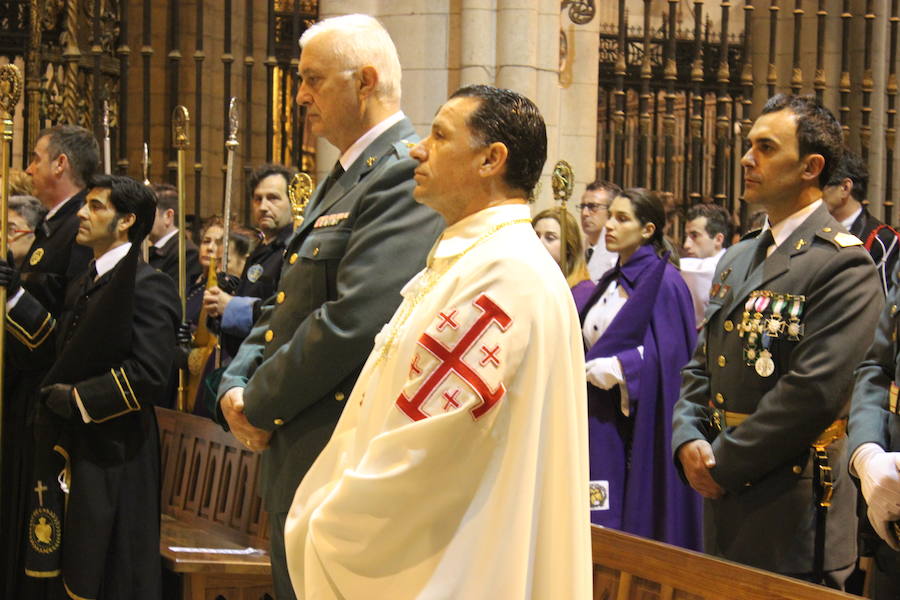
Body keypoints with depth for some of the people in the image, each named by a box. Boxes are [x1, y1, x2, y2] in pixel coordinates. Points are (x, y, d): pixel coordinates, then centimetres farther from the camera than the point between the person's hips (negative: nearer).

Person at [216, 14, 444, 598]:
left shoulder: (405, 176, -17)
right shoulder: (343, 179, 16)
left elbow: (355, 321, -25)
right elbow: (288, 301, 18)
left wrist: (259, 404, -14)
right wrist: (237, 384, 1)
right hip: (295, 456, 10)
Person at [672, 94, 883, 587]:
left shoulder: (843, 265, -12)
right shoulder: (737, 259, 16)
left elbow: (814, 390, -20)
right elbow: (701, 368, 17)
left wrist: (724, 464, -15)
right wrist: (688, 441, -2)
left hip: (793, 518, -7)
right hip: (726, 510, 8)